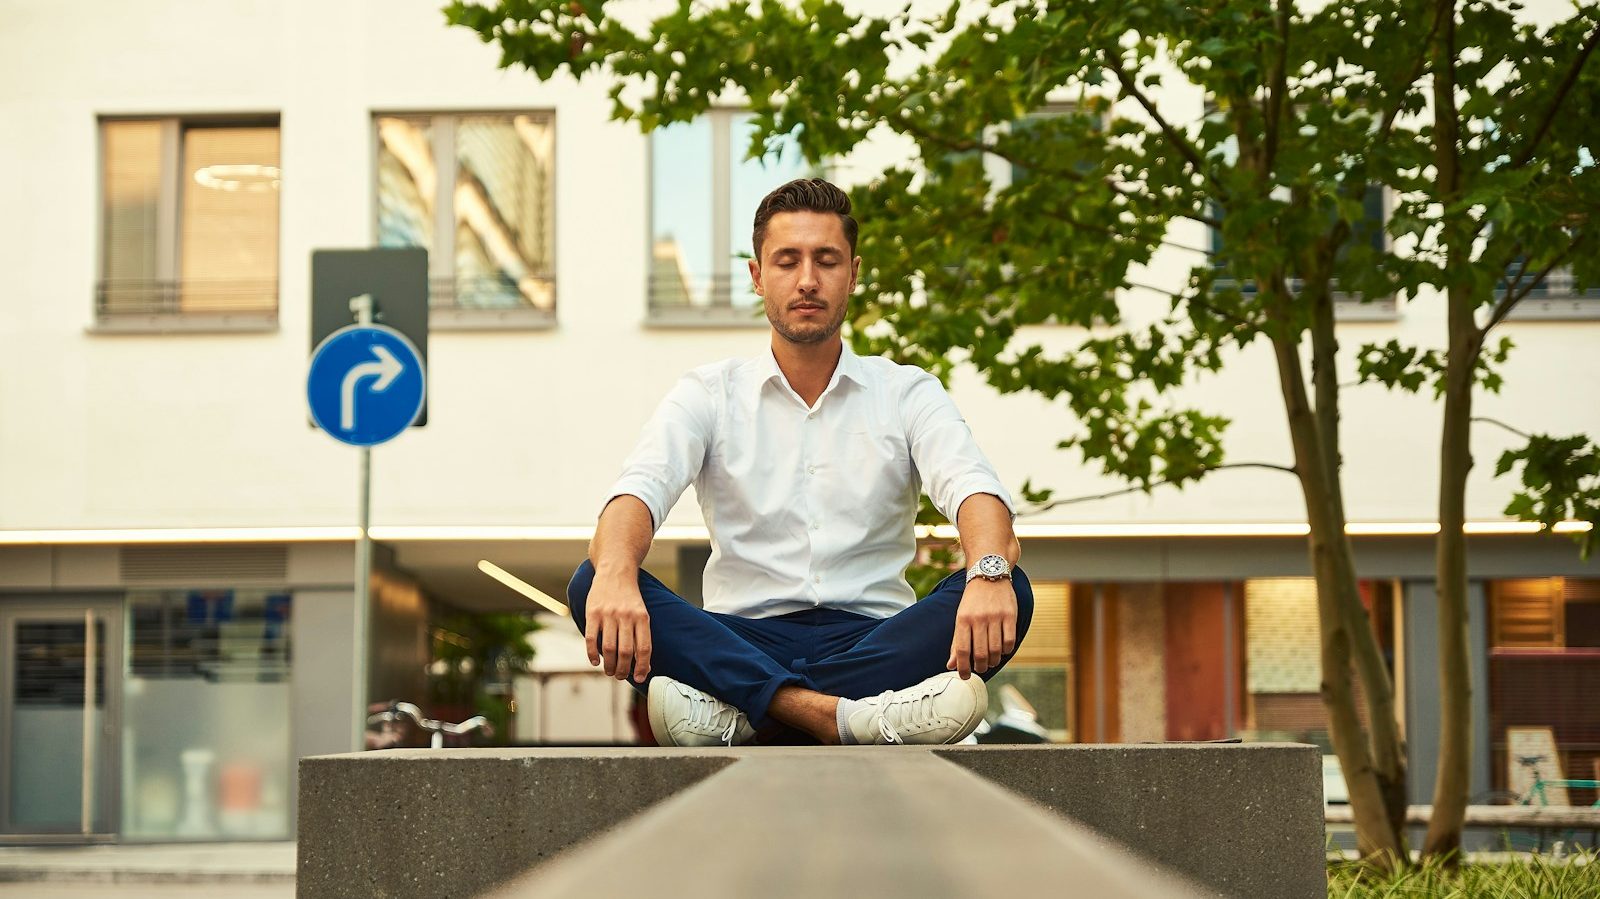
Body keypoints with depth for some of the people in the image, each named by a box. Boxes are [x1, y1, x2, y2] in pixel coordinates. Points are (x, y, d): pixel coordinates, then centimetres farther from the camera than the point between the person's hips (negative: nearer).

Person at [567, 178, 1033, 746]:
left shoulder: (908, 394, 11)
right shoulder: (711, 395, 11)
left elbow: (973, 491, -8)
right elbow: (639, 491, -8)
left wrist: (989, 571, -34)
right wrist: (616, 575, -33)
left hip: (874, 642, 0)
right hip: (742, 644, 0)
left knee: (1008, 594, -29)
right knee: (593, 586, -26)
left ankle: (740, 715, -38)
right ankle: (841, 715, -44)